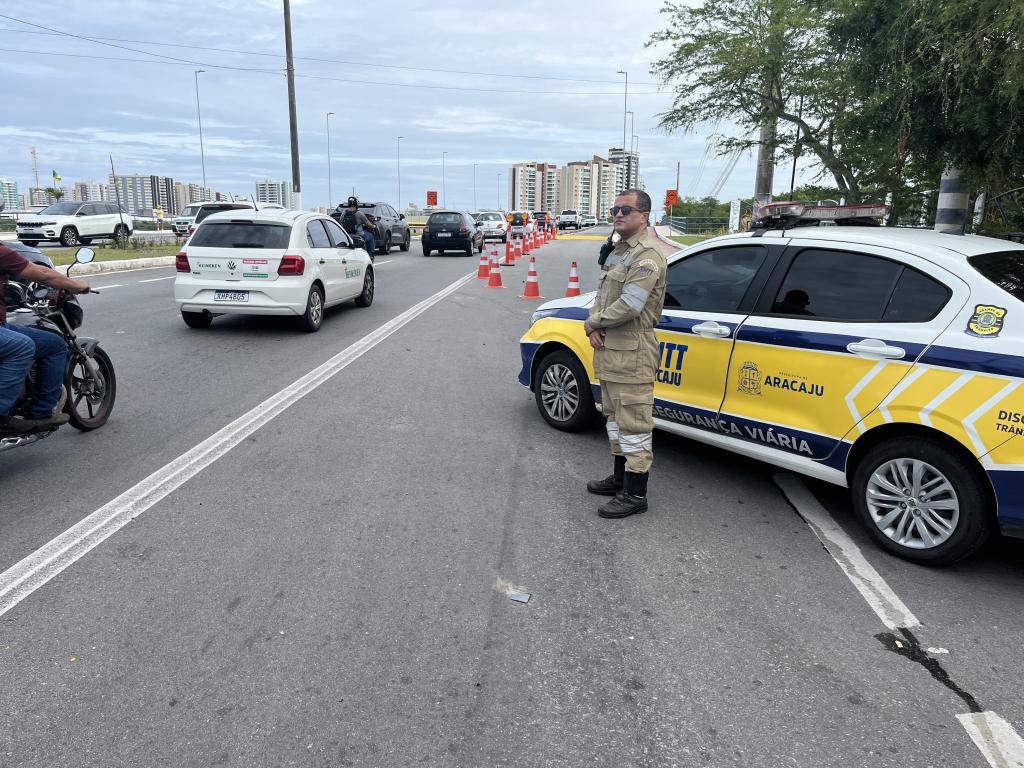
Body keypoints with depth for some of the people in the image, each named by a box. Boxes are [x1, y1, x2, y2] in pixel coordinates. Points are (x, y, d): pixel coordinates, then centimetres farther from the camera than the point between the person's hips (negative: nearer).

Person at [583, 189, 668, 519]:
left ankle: (635, 494, 5)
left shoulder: (647, 255, -17)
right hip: (609, 347, 11)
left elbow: (628, 306, -25)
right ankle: (620, 477, 34)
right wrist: (595, 327, -2)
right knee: (615, 415, 20)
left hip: (632, 352, -10)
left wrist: (593, 322, -10)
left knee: (633, 423, -4)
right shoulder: (618, 249, 15)